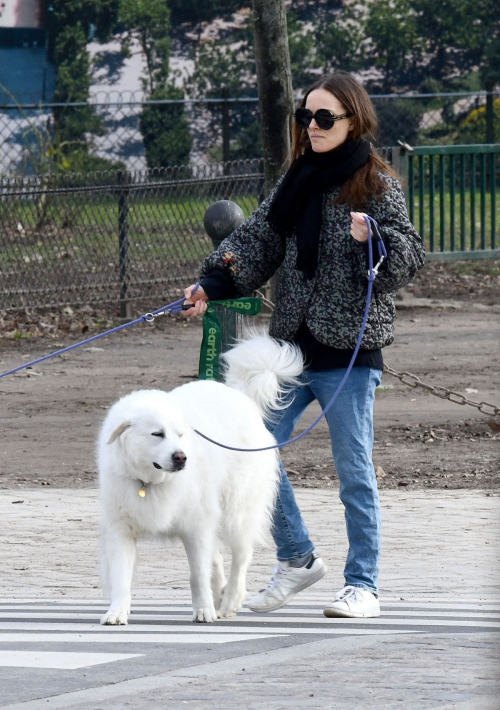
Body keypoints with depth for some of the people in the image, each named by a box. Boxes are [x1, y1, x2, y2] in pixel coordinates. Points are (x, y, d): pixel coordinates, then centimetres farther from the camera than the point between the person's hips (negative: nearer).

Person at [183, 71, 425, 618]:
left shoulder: (378, 187, -4)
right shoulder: (295, 183, 12)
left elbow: (409, 258, -10)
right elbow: (257, 242, 12)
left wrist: (372, 238, -29)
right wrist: (213, 285, -2)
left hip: (348, 352, -6)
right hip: (290, 347, 6)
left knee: (353, 470, -2)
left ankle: (362, 585, 9)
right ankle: (297, 559, 19)